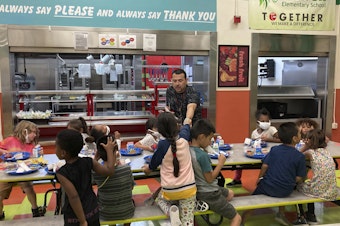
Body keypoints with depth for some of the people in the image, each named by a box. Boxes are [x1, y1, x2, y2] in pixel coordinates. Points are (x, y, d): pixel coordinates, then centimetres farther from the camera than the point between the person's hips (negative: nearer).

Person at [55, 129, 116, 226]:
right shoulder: (88, 162, -13)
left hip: (74, 218, -4)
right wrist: (109, 150, 3)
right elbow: (109, 171, -7)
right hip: (93, 211, 4)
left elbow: (73, 196, -28)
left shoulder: (62, 173, -22)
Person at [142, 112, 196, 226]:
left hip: (169, 190, -2)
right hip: (188, 188, 2)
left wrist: (147, 168, 22)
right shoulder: (183, 138, -7)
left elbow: (151, 167, 1)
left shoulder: (163, 145, -15)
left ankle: (170, 211, 0)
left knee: (160, 200, 30)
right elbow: (187, 123, 17)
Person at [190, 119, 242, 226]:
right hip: (208, 194, -9)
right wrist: (220, 163, -11)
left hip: (198, 189, 9)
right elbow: (209, 179, -20)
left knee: (230, 194, 31)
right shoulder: (202, 155, -29)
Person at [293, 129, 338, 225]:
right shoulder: (326, 151, 7)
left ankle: (302, 217, 29)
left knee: (299, 187, 23)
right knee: (309, 183, 34)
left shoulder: (310, 152, -10)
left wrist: (305, 146, 2)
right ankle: (311, 216, 44)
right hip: (332, 192, 6)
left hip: (319, 191, -6)